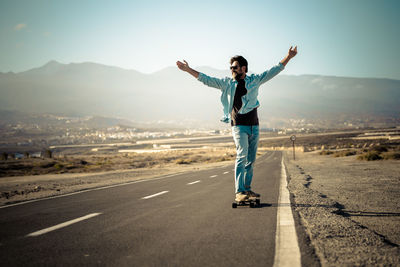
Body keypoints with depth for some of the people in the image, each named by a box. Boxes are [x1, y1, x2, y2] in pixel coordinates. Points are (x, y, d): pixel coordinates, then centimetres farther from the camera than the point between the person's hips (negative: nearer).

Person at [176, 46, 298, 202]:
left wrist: (288, 57, 10)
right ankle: (239, 192, -18)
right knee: (242, 156, -15)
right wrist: (188, 70, 5)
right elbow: (206, 80, 8)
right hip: (239, 126, -3)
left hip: (254, 126, 3)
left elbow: (274, 71, 13)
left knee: (251, 160, 8)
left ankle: (247, 189, 18)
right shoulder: (227, 83, 6)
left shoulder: (254, 81, 9)